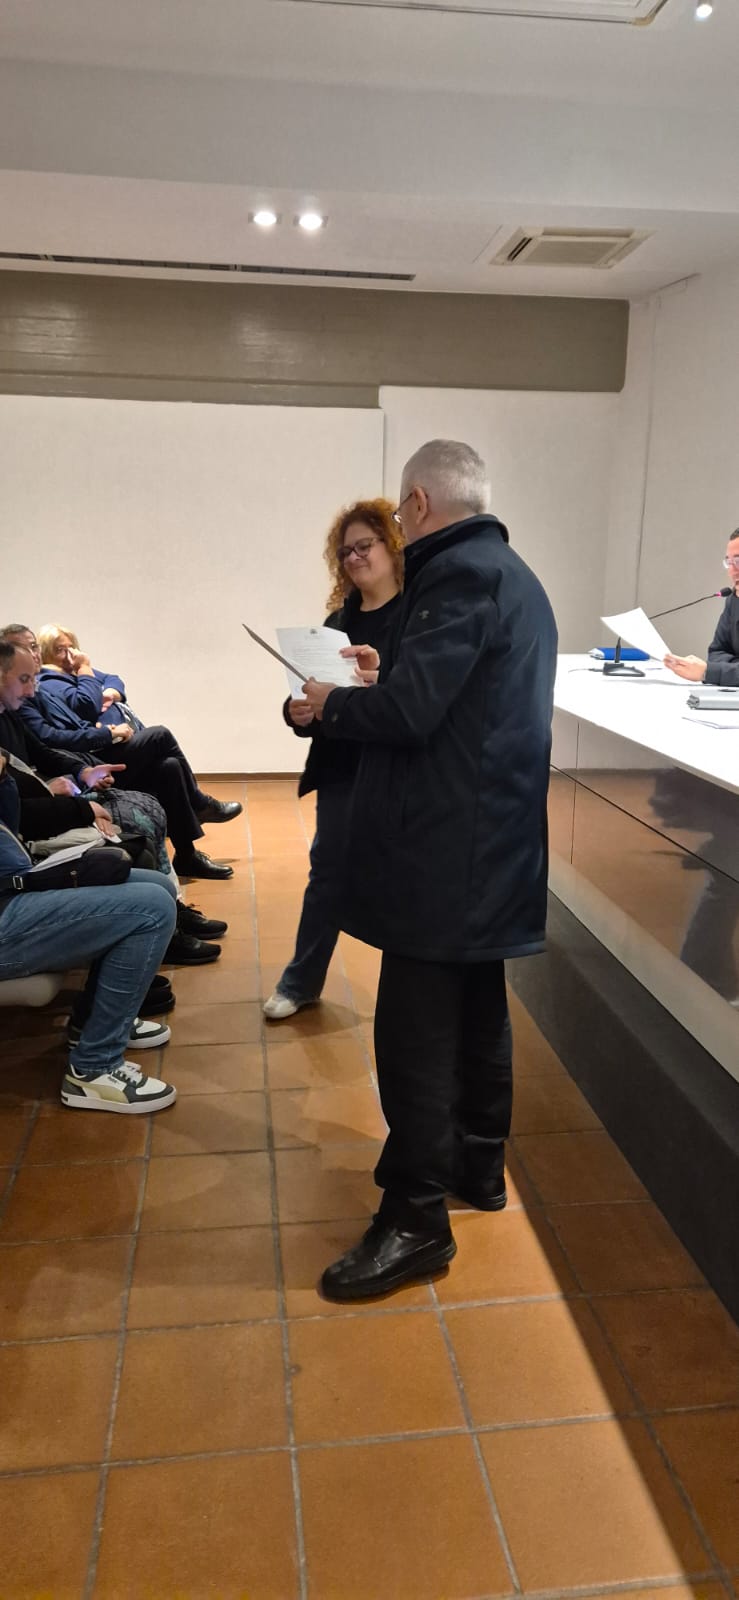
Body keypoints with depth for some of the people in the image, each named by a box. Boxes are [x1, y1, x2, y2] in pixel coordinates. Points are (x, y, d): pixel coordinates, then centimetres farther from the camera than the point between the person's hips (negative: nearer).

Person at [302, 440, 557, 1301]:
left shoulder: (458, 575, -16)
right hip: (491, 841, 10)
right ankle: (478, 1166, 34)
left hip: (444, 848, -10)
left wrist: (331, 702, -5)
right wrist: (386, 673, 18)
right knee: (477, 1011, 19)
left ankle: (416, 1219, 7)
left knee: (415, 1031, -3)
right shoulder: (513, 574, 16)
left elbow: (408, 713, -22)